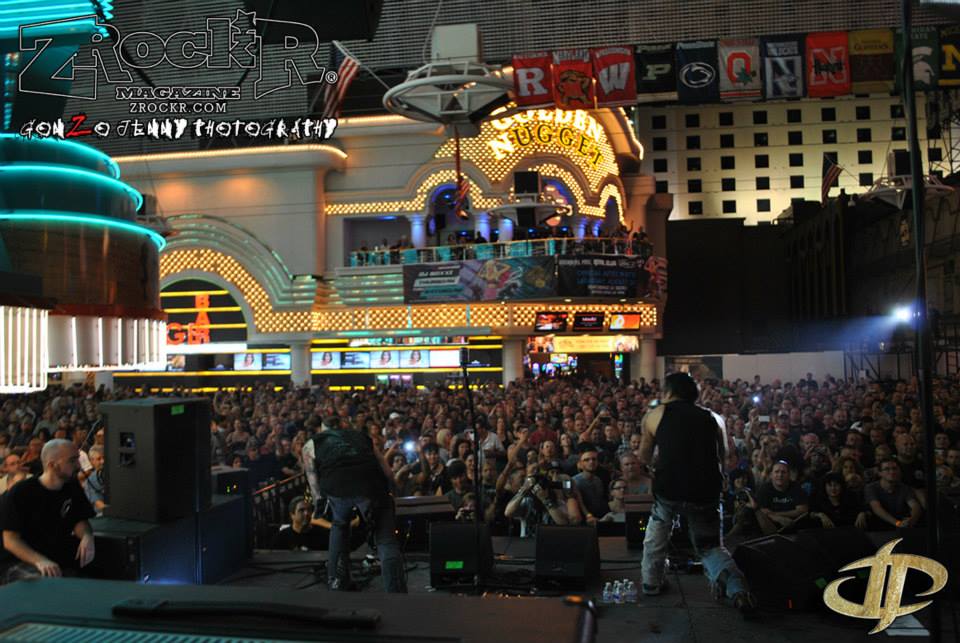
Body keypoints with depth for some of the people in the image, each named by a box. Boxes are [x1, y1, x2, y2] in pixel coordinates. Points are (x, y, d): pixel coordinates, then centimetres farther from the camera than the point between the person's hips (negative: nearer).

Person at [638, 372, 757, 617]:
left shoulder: (655, 414, 12)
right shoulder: (712, 418, 18)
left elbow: (644, 458, 21)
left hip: (668, 489, -1)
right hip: (706, 492, 2)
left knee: (658, 525, 30)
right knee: (711, 547, 19)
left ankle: (651, 582, 29)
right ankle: (737, 588, -9)